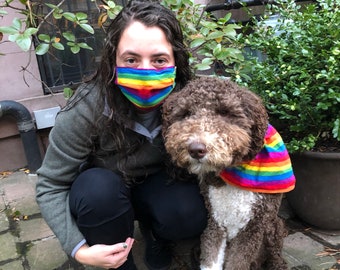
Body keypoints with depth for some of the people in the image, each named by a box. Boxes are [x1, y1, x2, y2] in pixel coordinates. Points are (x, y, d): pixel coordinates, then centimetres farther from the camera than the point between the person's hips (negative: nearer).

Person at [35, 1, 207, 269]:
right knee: (99, 188, -34)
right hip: (103, 195, -1)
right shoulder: (86, 109, -31)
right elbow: (50, 185, -21)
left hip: (158, 184, 2)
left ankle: (152, 229, 10)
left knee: (188, 218, -27)